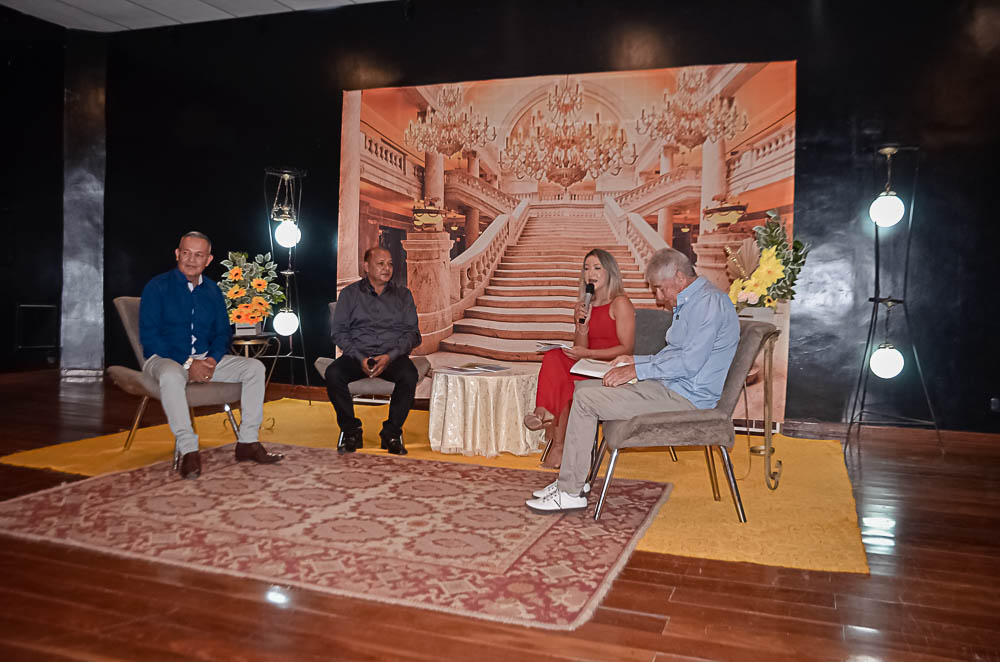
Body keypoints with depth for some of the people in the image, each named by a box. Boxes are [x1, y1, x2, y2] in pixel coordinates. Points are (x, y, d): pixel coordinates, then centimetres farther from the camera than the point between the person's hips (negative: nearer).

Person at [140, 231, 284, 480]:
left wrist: (212, 359, -10)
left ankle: (248, 442, -13)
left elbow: (223, 332, 13)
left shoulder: (213, 291, 11)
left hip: (205, 359, 5)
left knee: (255, 367, -12)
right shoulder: (157, 287, -5)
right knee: (172, 375, -40)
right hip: (165, 359, -5)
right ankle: (187, 450, -33)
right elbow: (149, 336, -11)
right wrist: (187, 363, -20)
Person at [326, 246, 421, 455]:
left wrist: (390, 356, -12)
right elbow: (339, 332, 4)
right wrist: (360, 358, -12)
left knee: (409, 375, -33)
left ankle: (392, 433, -15)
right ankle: (351, 430, -12)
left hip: (393, 356, 0)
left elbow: (412, 333, 6)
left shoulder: (403, 295, 13)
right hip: (357, 355, 0)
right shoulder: (350, 294, 11)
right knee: (333, 373, -30)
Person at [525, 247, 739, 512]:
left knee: (586, 399, -17)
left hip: (684, 396, -11)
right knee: (583, 387, 9)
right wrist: (636, 360, 13)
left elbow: (690, 361, -24)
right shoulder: (689, 302, 19)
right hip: (670, 385, 11)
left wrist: (637, 371, -19)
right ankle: (574, 478, 9)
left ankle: (569, 493, -11)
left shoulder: (708, 302, -15)